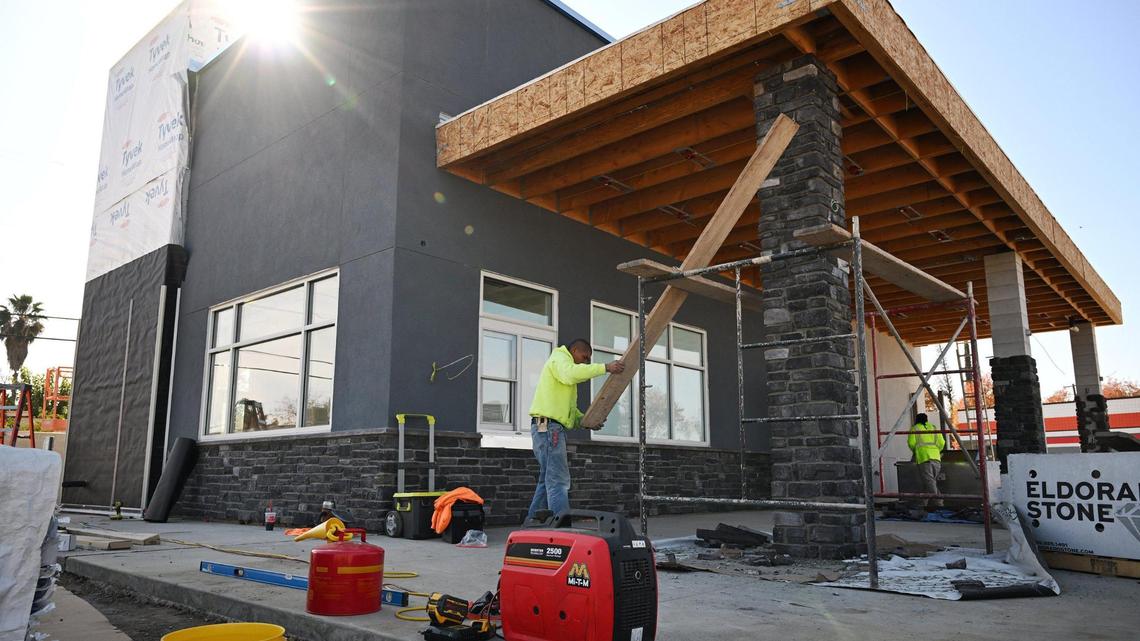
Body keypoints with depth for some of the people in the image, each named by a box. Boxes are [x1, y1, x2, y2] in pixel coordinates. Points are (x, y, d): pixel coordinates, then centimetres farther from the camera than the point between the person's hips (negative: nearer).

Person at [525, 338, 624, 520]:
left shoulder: (563, 363, 29)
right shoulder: (559, 358, -1)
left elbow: (569, 408, 22)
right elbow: (571, 373, -27)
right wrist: (605, 367, -30)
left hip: (548, 428, 10)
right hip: (548, 426, -10)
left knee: (548, 480, 14)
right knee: (558, 480, -15)